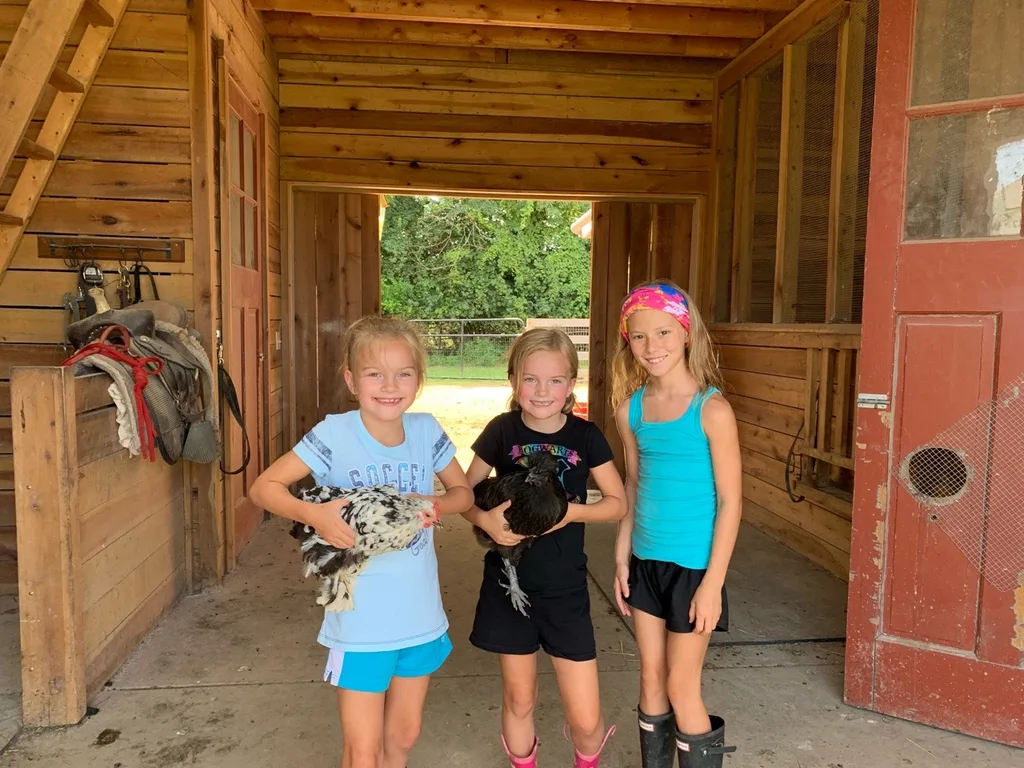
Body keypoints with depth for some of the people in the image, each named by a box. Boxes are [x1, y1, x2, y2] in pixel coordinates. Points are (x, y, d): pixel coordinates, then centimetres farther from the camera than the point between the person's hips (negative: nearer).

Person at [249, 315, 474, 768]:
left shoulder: (427, 430, -6)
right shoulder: (334, 434, -16)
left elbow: (463, 492, 5)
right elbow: (263, 487, -10)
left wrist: (436, 504, -16)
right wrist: (314, 515, -28)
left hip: (421, 616, 4)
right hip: (360, 623, -3)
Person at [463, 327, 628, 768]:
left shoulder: (585, 436, -7)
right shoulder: (502, 432, -7)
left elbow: (618, 503, 0)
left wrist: (574, 511, -18)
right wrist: (485, 519, -20)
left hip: (565, 588, 0)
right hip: (509, 584, 1)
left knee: (585, 719, 4)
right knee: (519, 699, 16)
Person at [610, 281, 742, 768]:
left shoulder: (711, 409, -15)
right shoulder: (630, 409, 1)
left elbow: (730, 501, -12)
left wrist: (712, 582, -13)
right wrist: (622, 559, 9)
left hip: (692, 566, -5)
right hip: (645, 563, 5)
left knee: (682, 687, 7)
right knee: (651, 681, 17)